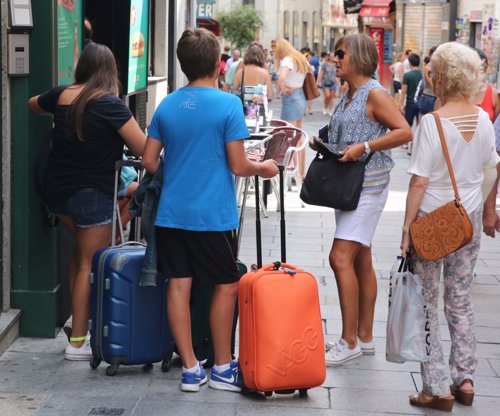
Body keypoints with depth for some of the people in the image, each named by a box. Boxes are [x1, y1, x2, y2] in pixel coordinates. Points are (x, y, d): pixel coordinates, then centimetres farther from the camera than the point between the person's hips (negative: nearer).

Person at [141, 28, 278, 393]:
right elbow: (238, 166, -11)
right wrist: (264, 168, 9)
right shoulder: (228, 104, -10)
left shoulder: (167, 105, 4)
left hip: (171, 213, 5)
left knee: (179, 286, 7)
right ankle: (222, 368, 17)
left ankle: (191, 369, 13)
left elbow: (149, 161, 8)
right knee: (226, 286, 10)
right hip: (213, 215, -4)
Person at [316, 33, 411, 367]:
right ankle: (365, 337, 19)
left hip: (368, 186, -9)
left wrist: (364, 147, -24)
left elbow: (404, 132, -20)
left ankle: (350, 340, -10)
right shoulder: (349, 95, 15)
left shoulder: (374, 94, -12)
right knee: (361, 261, 12)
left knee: (341, 257, -15)